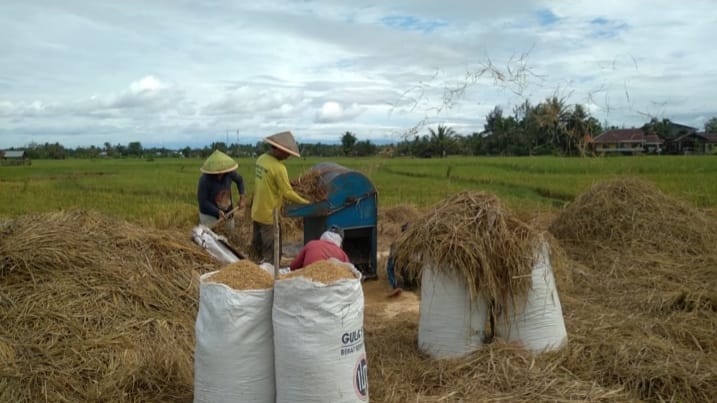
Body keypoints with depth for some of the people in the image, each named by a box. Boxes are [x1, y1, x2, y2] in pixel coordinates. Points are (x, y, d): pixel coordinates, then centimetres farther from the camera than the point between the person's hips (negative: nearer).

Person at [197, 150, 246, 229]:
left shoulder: (229, 173, -18)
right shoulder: (204, 180, -29)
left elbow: (239, 180, 4)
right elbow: (202, 201, -24)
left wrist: (242, 198, -2)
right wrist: (218, 211, -29)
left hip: (227, 210, 5)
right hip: (209, 213, -4)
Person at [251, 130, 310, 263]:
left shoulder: (261, 159, 1)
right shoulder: (278, 167, -23)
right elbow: (288, 193, -19)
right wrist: (305, 202, -7)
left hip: (256, 211, 8)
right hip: (269, 215, -8)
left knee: (257, 244, 20)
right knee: (271, 250, 2)